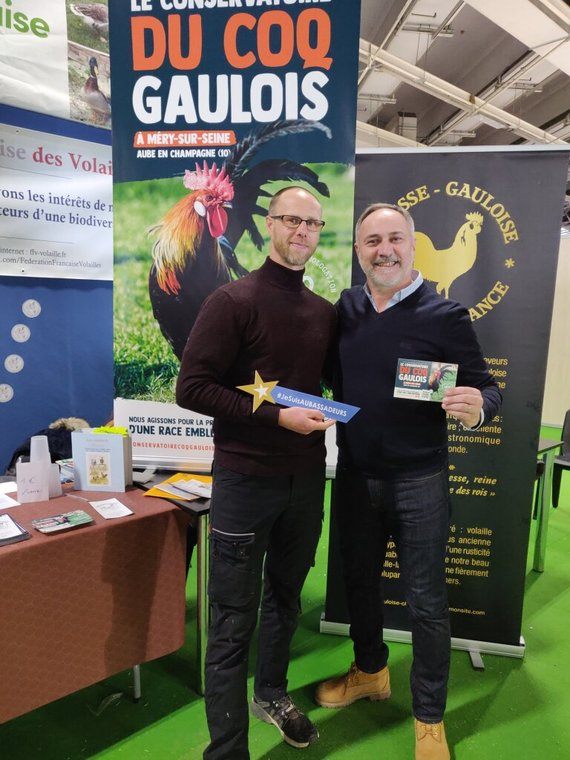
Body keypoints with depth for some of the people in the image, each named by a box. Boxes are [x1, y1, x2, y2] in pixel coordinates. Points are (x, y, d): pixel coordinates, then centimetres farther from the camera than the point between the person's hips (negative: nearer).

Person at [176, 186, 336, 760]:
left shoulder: (324, 312, 9)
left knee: (284, 598, 23)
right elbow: (191, 387, -16)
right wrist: (275, 416, -20)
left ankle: (272, 694, 47)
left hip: (305, 477, 6)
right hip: (245, 478, -6)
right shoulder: (233, 301, -10)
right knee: (233, 622, 4)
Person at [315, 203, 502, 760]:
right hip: (354, 475, 5)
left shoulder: (445, 315, -11)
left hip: (418, 480, -4)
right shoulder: (345, 308, 2)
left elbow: (486, 390, -9)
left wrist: (476, 407, -30)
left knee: (425, 600, 9)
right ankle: (370, 671, 47)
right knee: (358, 581, 20)